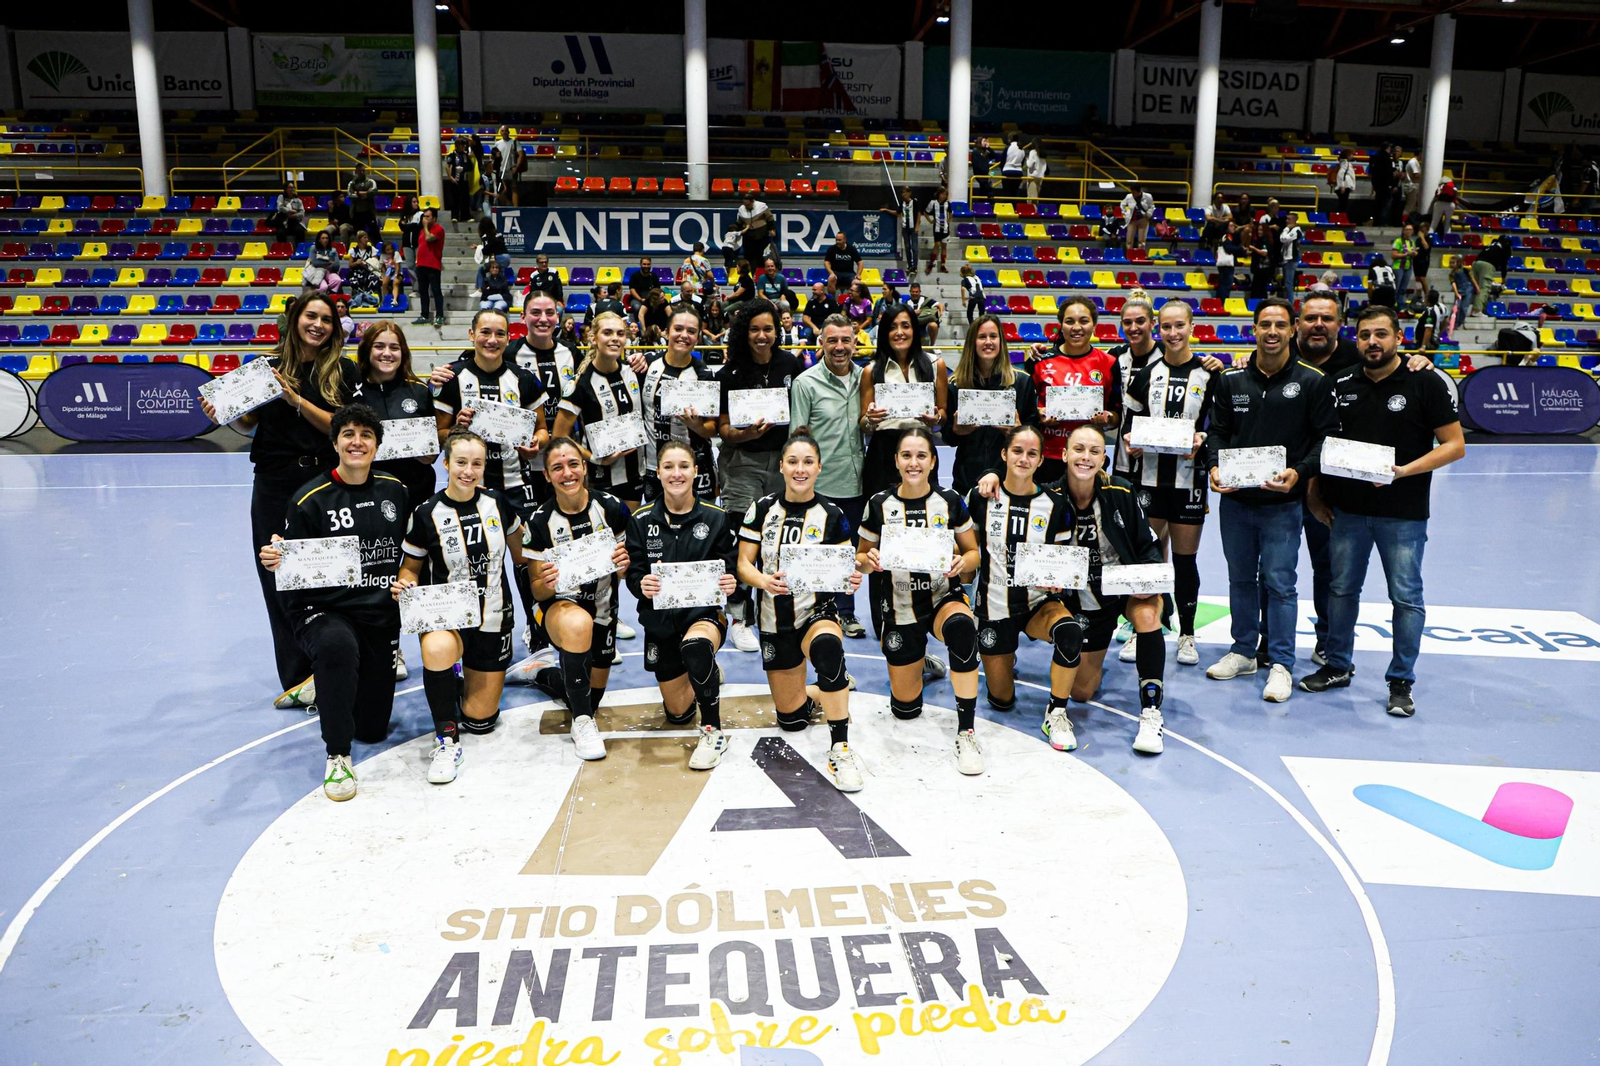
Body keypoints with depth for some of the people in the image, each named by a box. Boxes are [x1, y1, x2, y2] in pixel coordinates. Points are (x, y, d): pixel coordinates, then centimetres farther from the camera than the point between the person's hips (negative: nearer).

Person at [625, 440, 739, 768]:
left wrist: (729, 584, -23)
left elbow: (728, 569, 1)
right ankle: (708, 674, 45)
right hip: (660, 618, 3)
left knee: (696, 646, -41)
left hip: (705, 611, -3)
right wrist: (642, 585, -25)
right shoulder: (641, 520, -2)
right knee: (677, 714, 9)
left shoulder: (716, 518, -3)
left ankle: (713, 732, -20)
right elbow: (633, 573, -2)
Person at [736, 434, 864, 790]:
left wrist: (851, 581, -24)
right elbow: (743, 565, -3)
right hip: (775, 618, 3)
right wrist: (763, 580, -24)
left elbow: (843, 570, -1)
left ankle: (840, 747, -32)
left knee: (827, 645, -41)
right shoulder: (762, 508, -1)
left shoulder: (831, 515, -2)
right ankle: (829, 687, 43)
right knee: (791, 718, 9)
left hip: (817, 611, -2)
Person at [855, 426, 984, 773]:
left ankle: (966, 731, -28)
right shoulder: (880, 505, -4)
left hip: (944, 598, -1)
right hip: (899, 609, 1)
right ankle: (916, 661, 44)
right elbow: (861, 557, 5)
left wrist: (963, 563, -21)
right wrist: (869, 561, -19)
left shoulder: (950, 502, -4)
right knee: (905, 708, 7)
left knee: (961, 627, -41)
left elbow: (973, 553, 3)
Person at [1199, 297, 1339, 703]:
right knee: (1241, 578, 13)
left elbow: (1326, 438, -3)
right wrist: (1214, 466, -9)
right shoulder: (1232, 381, 8)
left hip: (1282, 502, -3)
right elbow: (1217, 431, 9)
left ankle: (1281, 664, 8)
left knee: (1279, 583, -3)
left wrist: (1299, 472, -18)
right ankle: (1244, 651, 27)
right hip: (1235, 499, 4)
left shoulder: (1312, 382, -1)